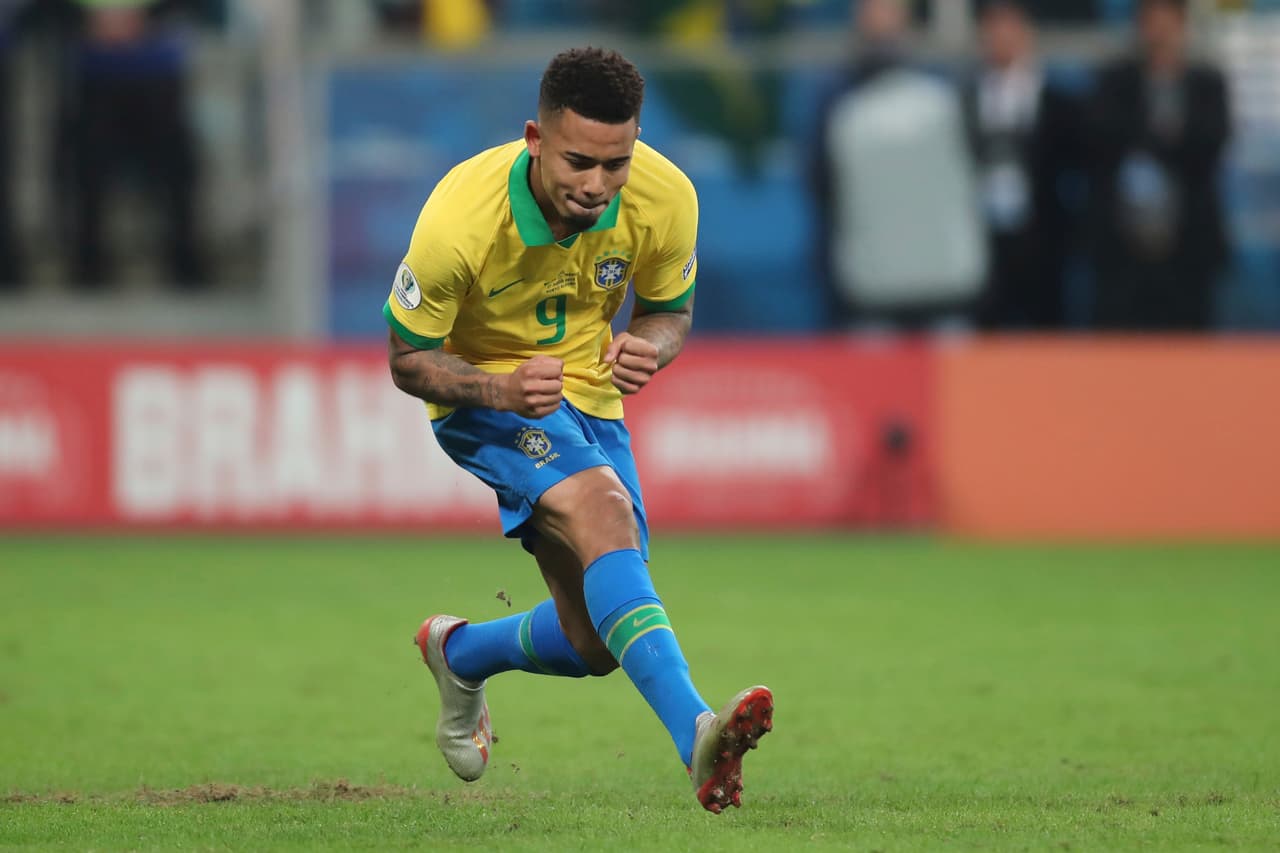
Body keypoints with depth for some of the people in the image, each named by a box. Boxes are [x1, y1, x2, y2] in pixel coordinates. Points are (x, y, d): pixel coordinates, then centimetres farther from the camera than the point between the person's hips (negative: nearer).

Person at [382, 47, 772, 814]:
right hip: (485, 398, -5)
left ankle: (460, 652, 38)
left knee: (597, 642, 4)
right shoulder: (460, 219, -28)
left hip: (590, 399, 5)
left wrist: (647, 350, -23)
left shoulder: (665, 199, -18)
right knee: (602, 509, -35)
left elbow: (670, 313, 2)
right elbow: (408, 358, -15)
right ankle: (696, 734, -49)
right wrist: (500, 387, -35)